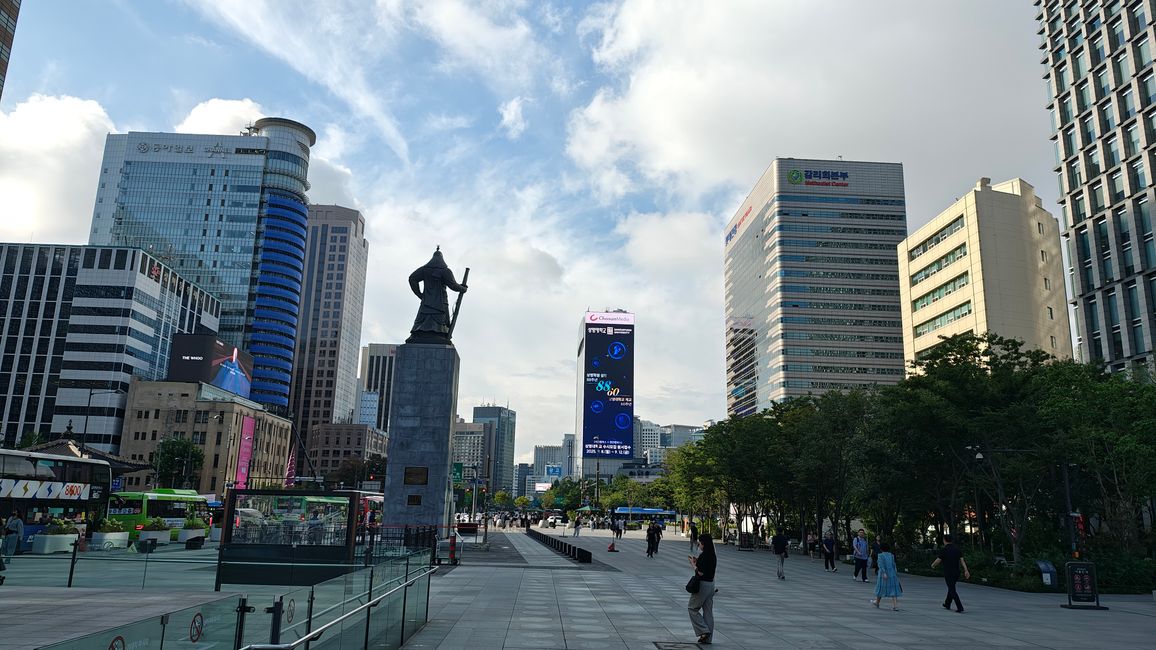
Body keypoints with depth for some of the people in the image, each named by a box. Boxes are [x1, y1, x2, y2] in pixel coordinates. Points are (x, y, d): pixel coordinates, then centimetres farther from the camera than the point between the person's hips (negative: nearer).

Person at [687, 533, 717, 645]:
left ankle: (704, 631, -2)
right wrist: (696, 562, 11)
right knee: (708, 611, 12)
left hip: (702, 585, -8)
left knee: (692, 608, 7)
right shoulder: (713, 556, 7)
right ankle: (707, 638, 16)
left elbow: (700, 572, -22)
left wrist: (693, 564, -9)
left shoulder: (703, 556, -19)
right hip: (711, 584, 9)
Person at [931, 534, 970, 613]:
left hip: (948, 573, -6)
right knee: (951, 588, 21)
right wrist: (966, 571, -6)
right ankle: (947, 604, 33)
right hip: (956, 573, 7)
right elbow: (962, 560, -3)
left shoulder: (944, 550, -13)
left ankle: (960, 608, -12)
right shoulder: (957, 549, 4)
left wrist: (932, 565, 13)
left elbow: (938, 561, -7)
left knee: (952, 590, -3)